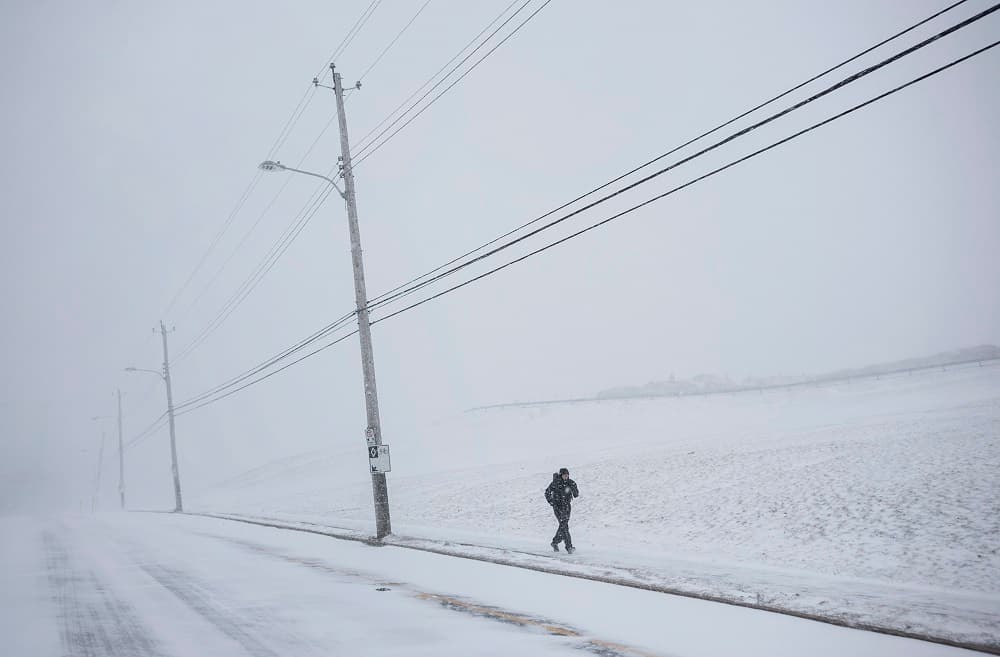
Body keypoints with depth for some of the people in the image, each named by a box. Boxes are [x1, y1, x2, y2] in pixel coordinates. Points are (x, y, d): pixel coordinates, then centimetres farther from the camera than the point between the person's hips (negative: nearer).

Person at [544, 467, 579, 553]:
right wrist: (551, 503, -9)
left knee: (563, 526, 12)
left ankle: (555, 542, 34)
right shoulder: (555, 483, -10)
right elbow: (547, 492, -1)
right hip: (558, 507, -5)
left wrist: (574, 488, -23)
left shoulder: (571, 483, 0)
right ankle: (569, 546, -18)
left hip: (567, 506, 5)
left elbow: (576, 495, -3)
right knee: (564, 525, -15)